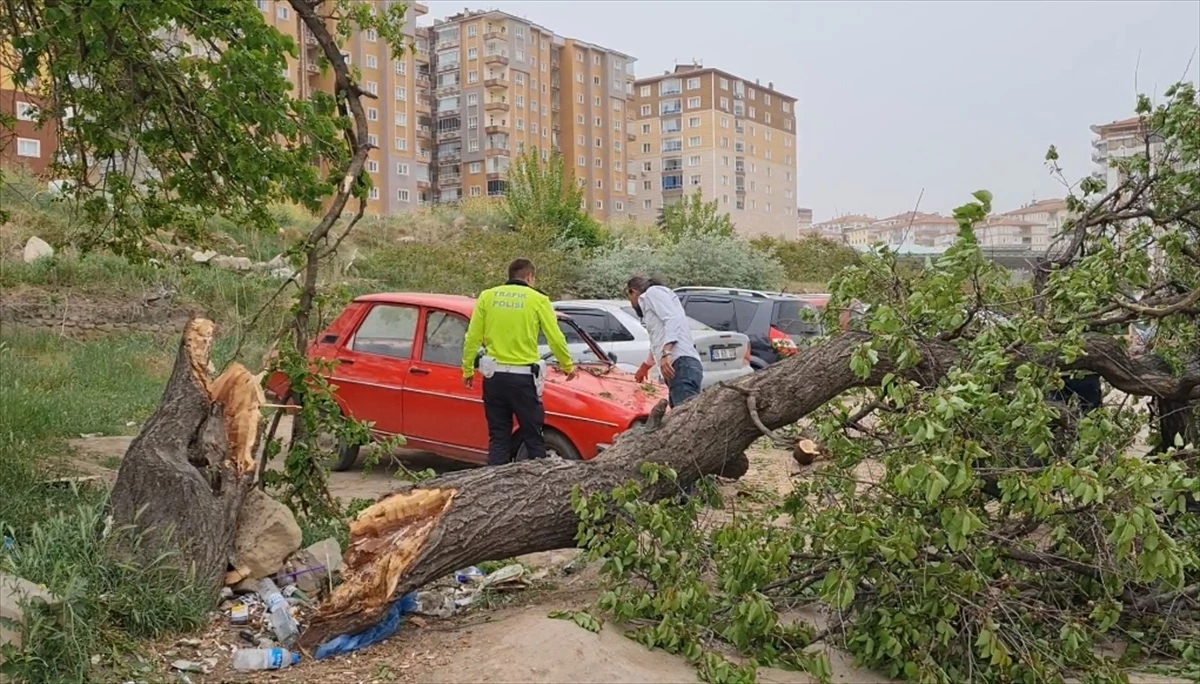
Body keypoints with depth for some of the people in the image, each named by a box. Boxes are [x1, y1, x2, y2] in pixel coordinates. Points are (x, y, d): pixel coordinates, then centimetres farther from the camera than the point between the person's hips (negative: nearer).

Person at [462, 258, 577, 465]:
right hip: (523, 378, -3)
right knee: (533, 438, 6)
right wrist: (568, 366, 13)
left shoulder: (487, 296, 6)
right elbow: (556, 338, -2)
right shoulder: (538, 300, -2)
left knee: (498, 438, 11)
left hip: (494, 376, 3)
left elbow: (472, 338, 3)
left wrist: (467, 370, 12)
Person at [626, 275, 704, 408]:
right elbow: (657, 342, 51)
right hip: (678, 367, 9)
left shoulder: (653, 292, 9)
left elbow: (673, 318, -10)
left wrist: (666, 354, -21)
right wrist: (645, 366, 67)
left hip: (682, 365, -9)